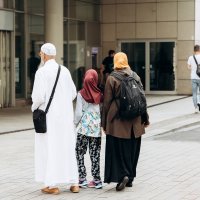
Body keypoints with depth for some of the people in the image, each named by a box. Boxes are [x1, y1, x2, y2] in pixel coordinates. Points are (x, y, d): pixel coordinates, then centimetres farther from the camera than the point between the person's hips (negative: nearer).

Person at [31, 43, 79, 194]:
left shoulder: (42, 72, -13)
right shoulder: (65, 71, 3)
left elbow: (39, 96, -17)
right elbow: (73, 93, 6)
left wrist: (34, 107, 2)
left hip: (48, 115, -5)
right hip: (65, 115, 5)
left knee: (49, 149, 2)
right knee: (67, 148, 12)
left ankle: (52, 185, 3)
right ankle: (74, 183, 14)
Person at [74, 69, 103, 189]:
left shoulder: (81, 94, -6)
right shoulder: (99, 95, -1)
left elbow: (78, 113, -7)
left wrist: (75, 124, 8)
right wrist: (102, 124, 15)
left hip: (83, 128, -3)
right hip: (96, 129, 3)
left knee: (79, 154, 6)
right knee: (95, 155, 7)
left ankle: (82, 179, 1)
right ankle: (97, 180, 9)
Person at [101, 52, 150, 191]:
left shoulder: (112, 79, -8)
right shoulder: (135, 77, 4)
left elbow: (107, 102, -5)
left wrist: (104, 122, 2)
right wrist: (145, 118, 17)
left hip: (117, 121, -4)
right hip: (135, 122, 4)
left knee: (118, 149, 1)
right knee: (132, 149, 13)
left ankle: (122, 175, -14)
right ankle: (130, 178, 19)